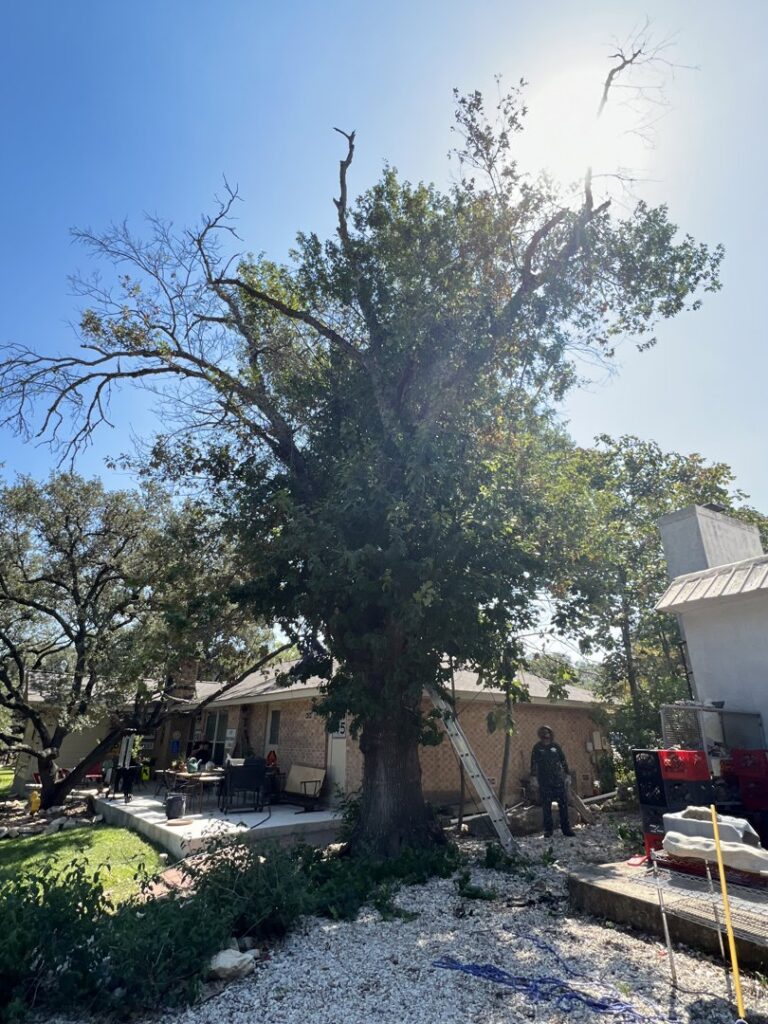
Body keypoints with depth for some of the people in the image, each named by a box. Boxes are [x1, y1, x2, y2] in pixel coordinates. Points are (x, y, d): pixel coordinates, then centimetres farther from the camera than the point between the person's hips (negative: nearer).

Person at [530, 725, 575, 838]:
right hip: (544, 781, -1)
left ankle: (566, 828, 11)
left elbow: (563, 760, 11)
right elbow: (533, 763, 1)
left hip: (558, 779, 1)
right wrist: (534, 776, -5)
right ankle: (548, 829, 10)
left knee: (563, 803, 1)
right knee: (546, 805, 2)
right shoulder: (537, 748, 2)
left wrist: (567, 774, 8)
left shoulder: (556, 746, 7)